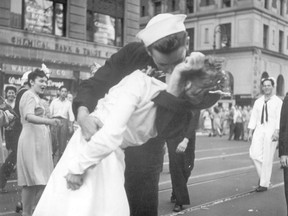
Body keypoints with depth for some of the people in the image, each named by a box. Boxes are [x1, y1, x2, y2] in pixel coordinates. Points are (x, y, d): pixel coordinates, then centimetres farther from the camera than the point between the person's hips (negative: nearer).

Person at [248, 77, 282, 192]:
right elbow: (253, 117, 12)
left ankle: (264, 184, 7)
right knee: (254, 153, -9)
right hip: (259, 130, 4)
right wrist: (250, 132, 6)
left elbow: (279, 118, -6)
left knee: (267, 158, -3)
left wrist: (276, 132, -18)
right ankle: (263, 176, 14)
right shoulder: (258, 101, 14)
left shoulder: (278, 101, 1)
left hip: (271, 131, -4)